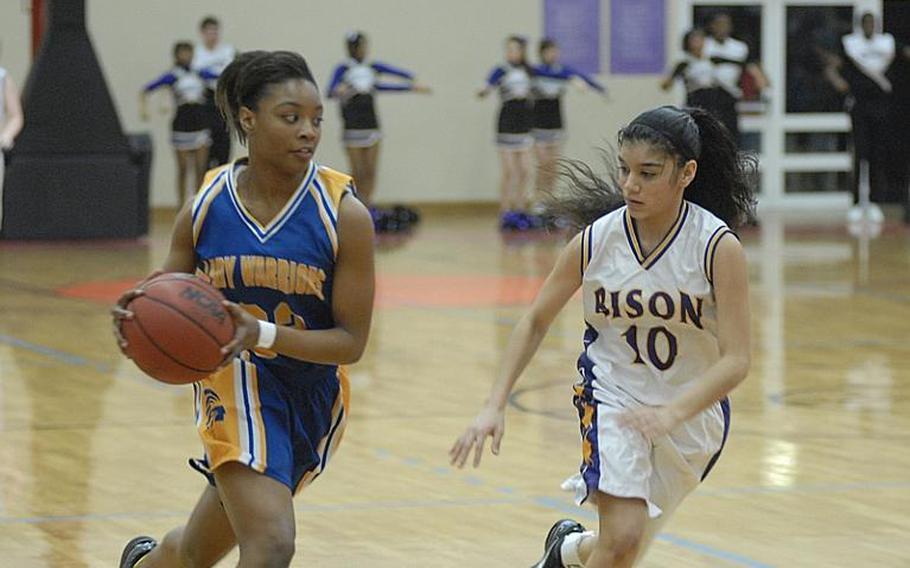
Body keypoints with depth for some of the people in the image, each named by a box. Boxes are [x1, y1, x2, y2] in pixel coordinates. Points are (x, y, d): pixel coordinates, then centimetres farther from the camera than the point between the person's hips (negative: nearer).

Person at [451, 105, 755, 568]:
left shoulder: (718, 247, -20)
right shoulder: (596, 240, -12)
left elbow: (735, 360, -22)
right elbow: (536, 321, 0)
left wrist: (671, 413, -38)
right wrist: (494, 405, -9)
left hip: (693, 408, 1)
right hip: (612, 392, 0)